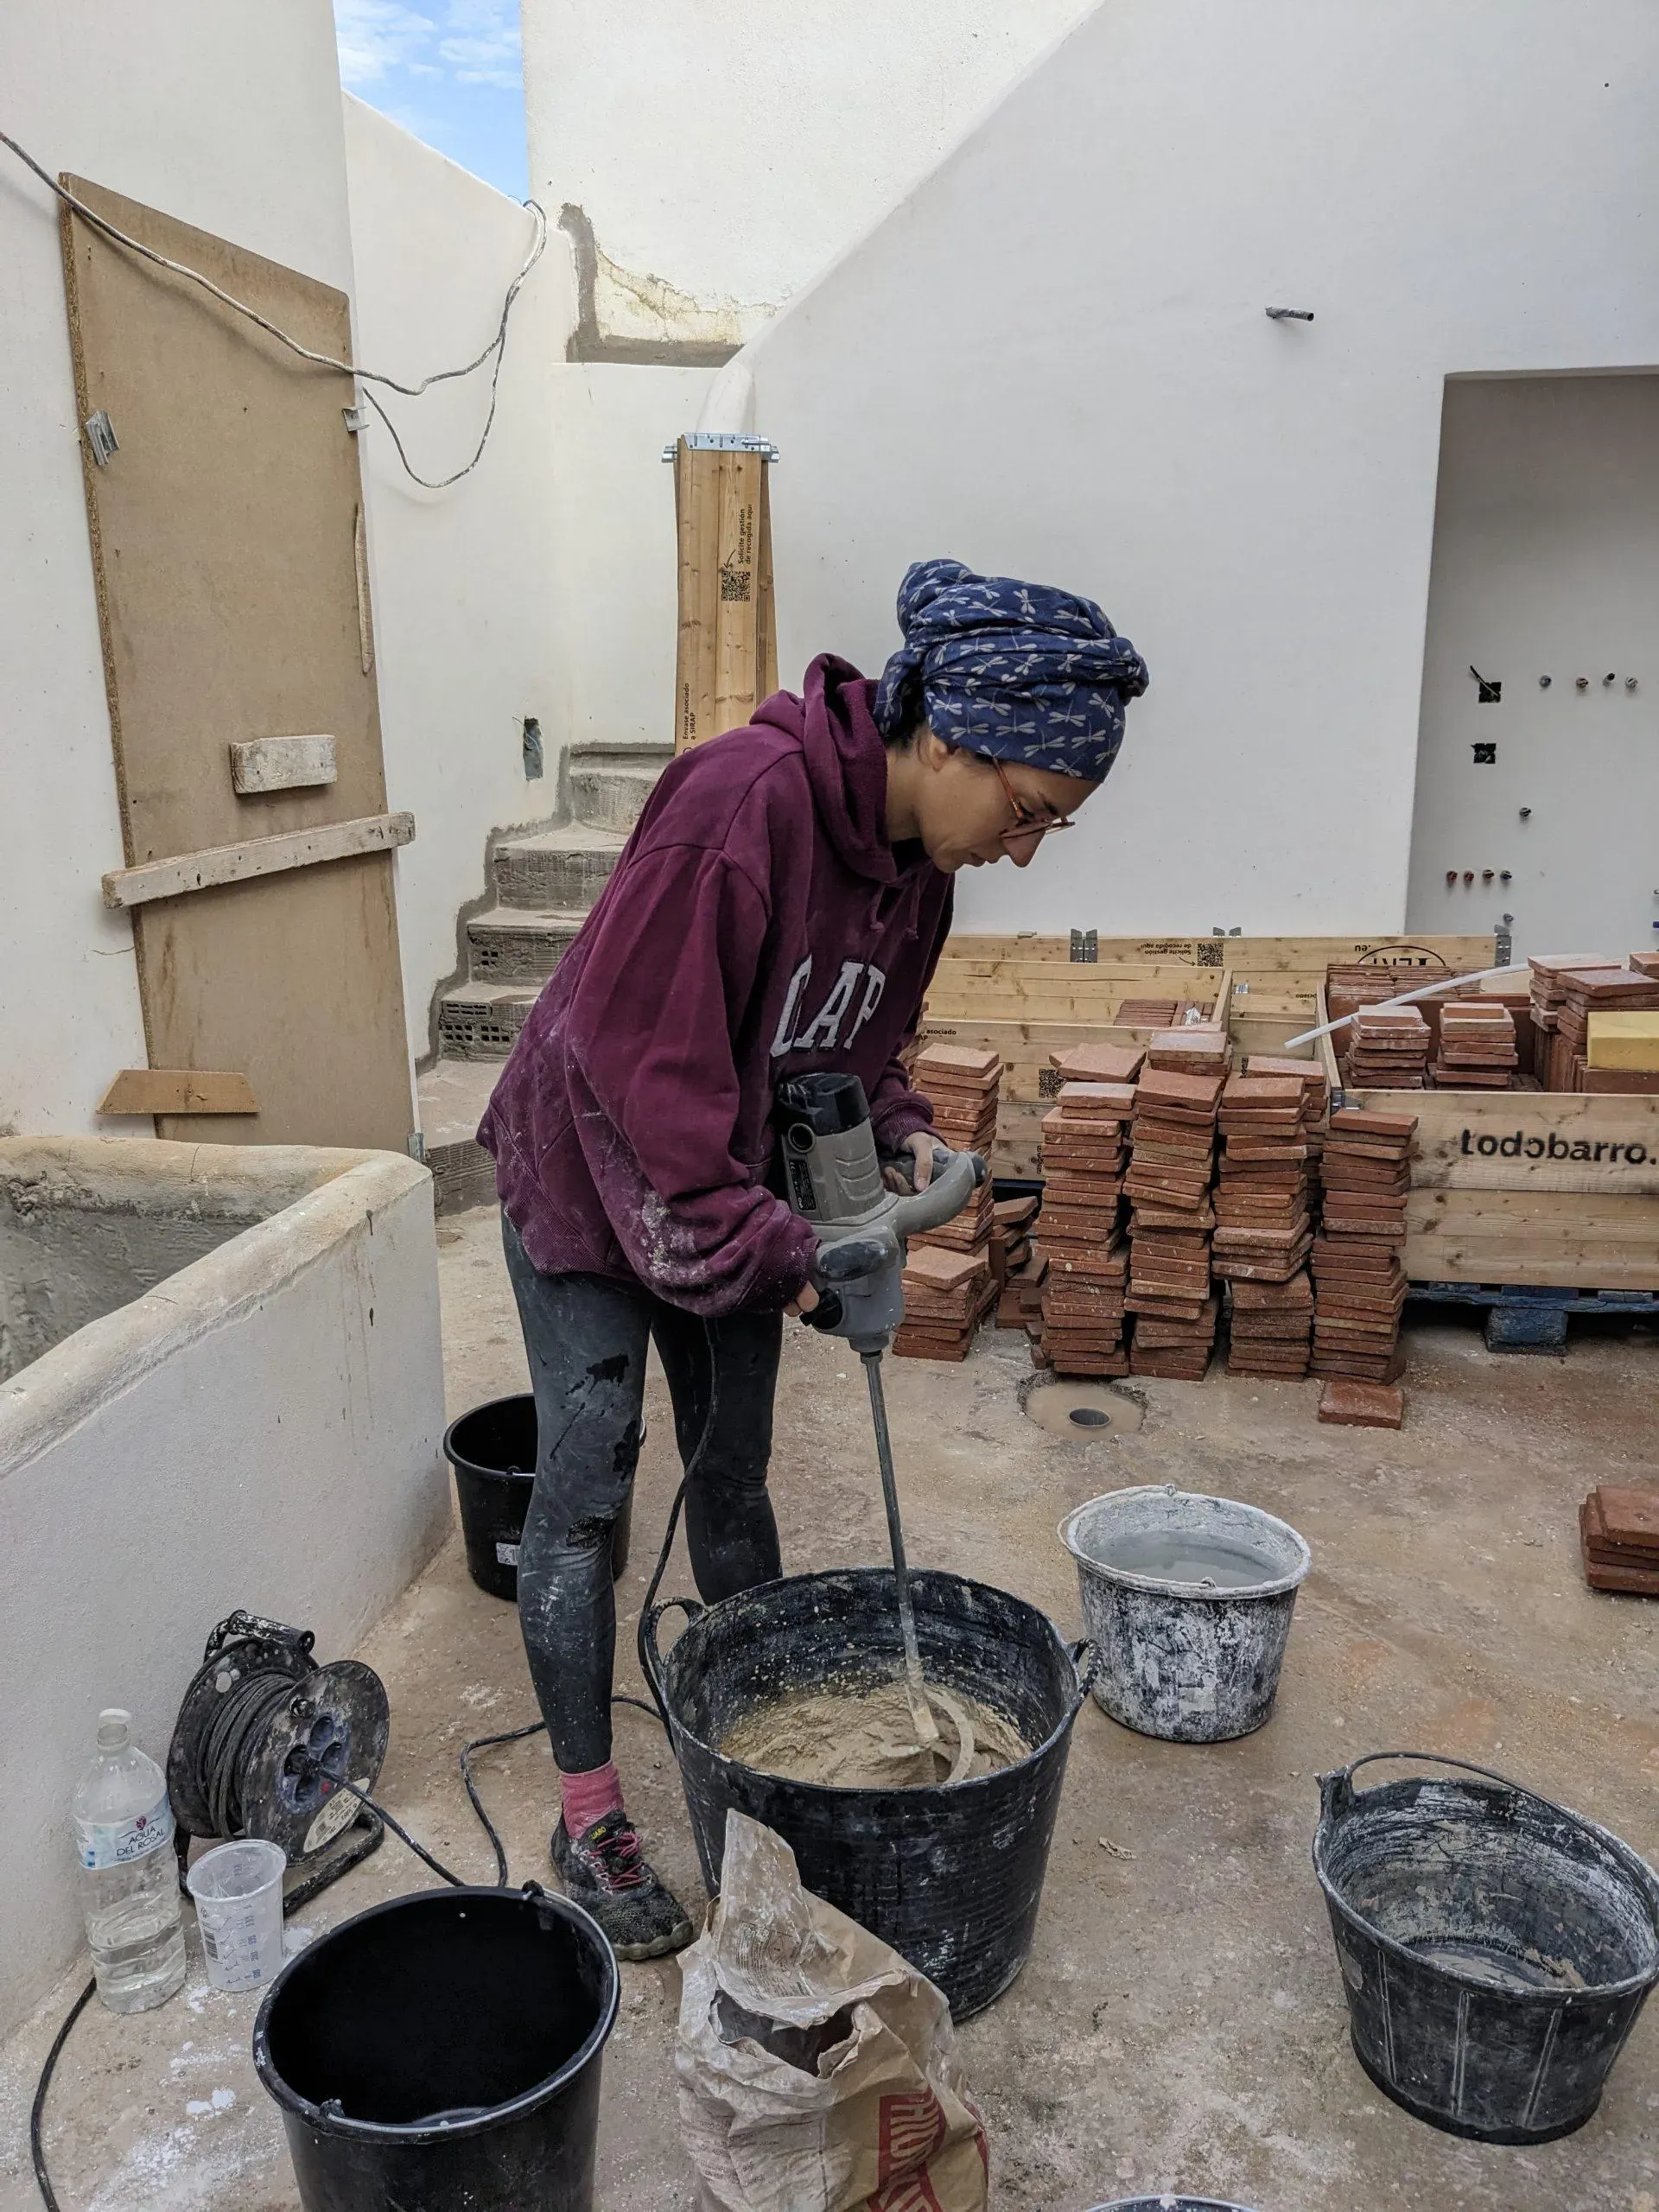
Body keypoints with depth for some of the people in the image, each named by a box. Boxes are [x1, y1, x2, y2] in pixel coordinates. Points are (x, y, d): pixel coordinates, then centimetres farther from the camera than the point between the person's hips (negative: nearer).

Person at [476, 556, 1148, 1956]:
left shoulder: (918, 854, -4)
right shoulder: (742, 803, -31)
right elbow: (639, 1053, -30)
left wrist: (901, 1132, -9)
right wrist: (767, 1250, -25)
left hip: (739, 1194, 7)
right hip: (598, 1180, -7)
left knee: (734, 1479, 16)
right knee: (585, 1497, 1)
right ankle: (589, 1821, 17)